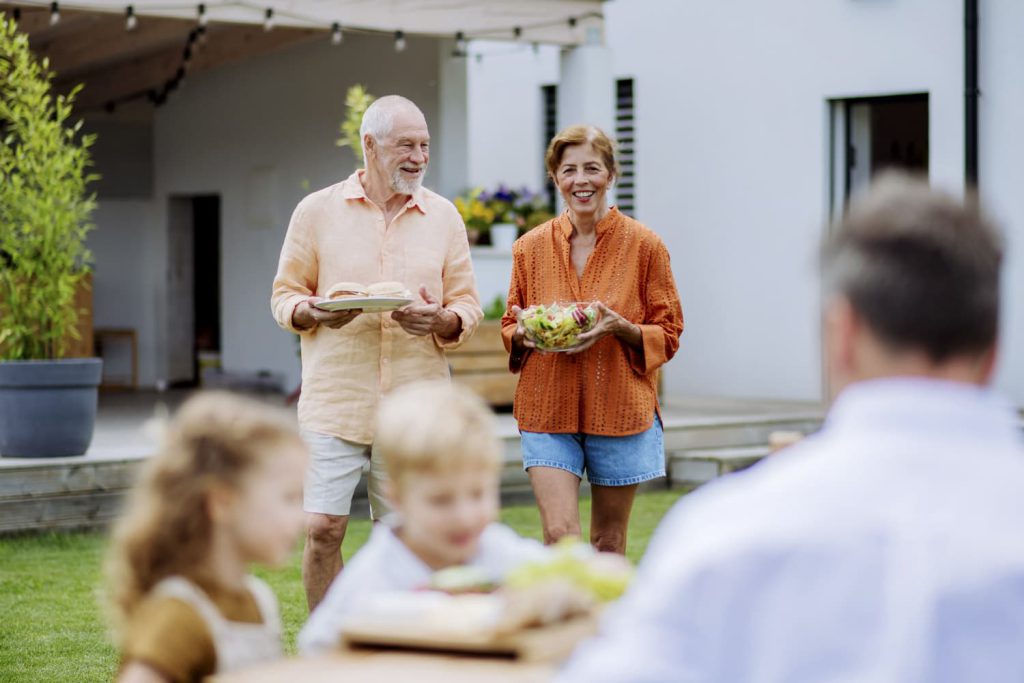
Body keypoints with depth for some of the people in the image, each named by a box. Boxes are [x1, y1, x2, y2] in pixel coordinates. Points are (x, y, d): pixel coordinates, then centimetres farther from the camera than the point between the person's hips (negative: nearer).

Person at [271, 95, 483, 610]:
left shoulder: (443, 217, 10)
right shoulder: (317, 211, 4)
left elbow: (469, 305, 11)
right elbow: (284, 295, 7)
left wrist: (442, 321, -12)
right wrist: (313, 312, -15)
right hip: (335, 399, -2)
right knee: (322, 529, -6)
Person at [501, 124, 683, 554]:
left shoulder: (644, 245, -2)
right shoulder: (530, 248, 4)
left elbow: (668, 334, 2)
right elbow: (509, 326, 16)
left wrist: (621, 328, -17)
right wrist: (522, 332, -8)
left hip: (620, 408, -1)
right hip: (549, 408, 1)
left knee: (609, 543, 8)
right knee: (559, 535, -10)